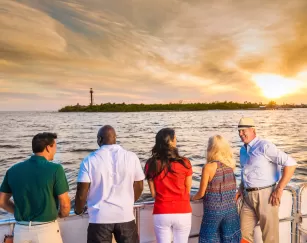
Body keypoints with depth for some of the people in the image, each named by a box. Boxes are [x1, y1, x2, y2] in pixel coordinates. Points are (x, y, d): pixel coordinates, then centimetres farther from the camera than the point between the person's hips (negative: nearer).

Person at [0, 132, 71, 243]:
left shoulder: (13, 170, 0)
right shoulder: (55, 169, -15)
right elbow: (65, 204, -13)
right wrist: (61, 214, 9)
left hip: (20, 230, 4)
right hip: (46, 229, -4)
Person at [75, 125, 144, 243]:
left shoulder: (90, 160, -9)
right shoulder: (131, 157, -4)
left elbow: (82, 192, -7)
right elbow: (139, 187, 5)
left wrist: (78, 210, 14)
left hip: (100, 218, -1)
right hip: (125, 216, 1)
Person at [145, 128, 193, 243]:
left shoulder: (151, 164, -6)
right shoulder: (184, 163, -10)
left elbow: (153, 193, 0)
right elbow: (187, 190, 2)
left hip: (161, 213, 1)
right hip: (182, 213, 0)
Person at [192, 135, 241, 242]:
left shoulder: (208, 167, -17)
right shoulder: (231, 164, -4)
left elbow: (201, 193, -7)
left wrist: (192, 197, 9)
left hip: (213, 210, -4)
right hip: (231, 209, 5)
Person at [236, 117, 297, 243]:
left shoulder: (264, 146, -13)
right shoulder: (243, 150, 12)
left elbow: (291, 163, -19)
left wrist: (279, 189, -19)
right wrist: (241, 188, 13)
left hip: (265, 195, -7)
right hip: (248, 196, 7)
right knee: (243, 233, 13)